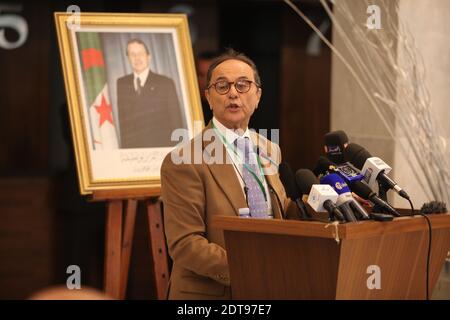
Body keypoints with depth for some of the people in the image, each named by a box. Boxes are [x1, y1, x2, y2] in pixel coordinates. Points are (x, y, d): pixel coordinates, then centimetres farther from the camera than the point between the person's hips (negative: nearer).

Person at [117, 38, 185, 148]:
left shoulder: (166, 83, 4)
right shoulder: (120, 84, 12)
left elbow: (176, 121, 3)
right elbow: (121, 121, 10)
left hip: (161, 148, -2)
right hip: (130, 150, 2)